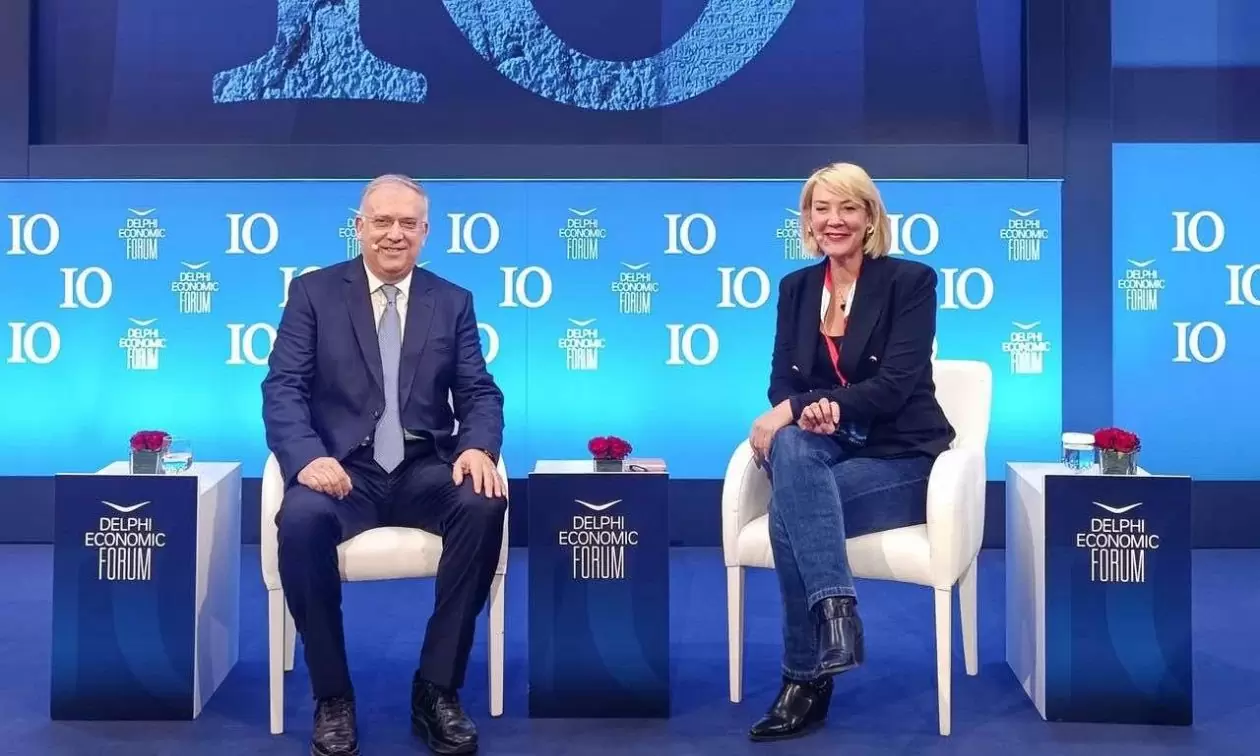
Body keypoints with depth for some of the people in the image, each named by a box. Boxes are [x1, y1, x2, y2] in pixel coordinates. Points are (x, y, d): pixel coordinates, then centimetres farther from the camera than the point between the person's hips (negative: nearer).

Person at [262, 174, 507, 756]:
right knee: (301, 520, -35)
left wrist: (479, 448, -18)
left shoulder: (453, 302, 13)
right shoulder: (314, 291, 7)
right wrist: (308, 455, -23)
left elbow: (480, 394, 6)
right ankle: (332, 696, -14)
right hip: (345, 467, -1)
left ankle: (437, 690, -17)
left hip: (426, 467, 2)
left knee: (484, 506, -31)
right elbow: (283, 387, -2)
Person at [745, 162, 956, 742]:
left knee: (790, 513, -31)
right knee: (790, 447, -35)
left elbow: (896, 383, -16)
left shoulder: (911, 280, -5)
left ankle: (806, 679, -24)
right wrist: (805, 411, -23)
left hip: (898, 456, -4)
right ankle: (836, 609, -40)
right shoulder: (796, 287, 11)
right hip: (826, 450, 4)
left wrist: (797, 407, -26)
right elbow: (782, 381, 4)